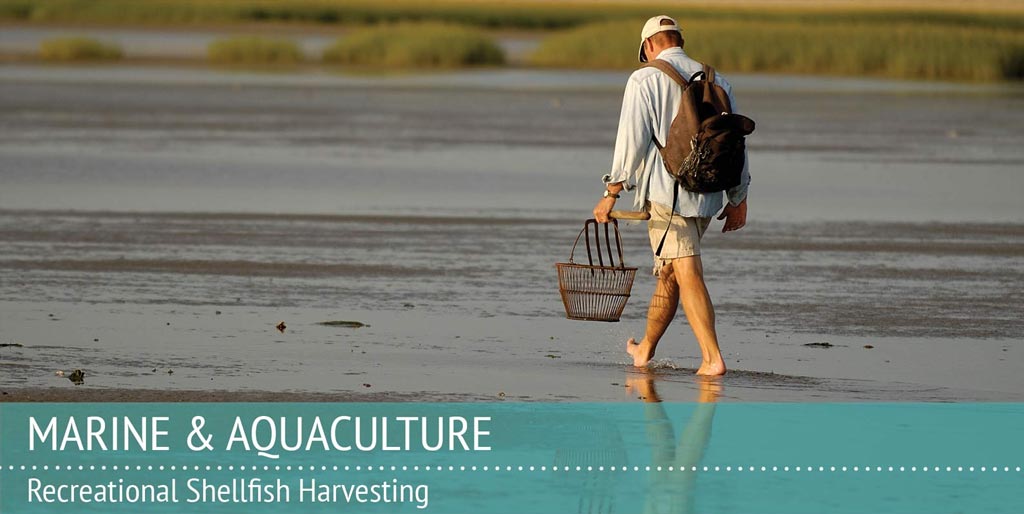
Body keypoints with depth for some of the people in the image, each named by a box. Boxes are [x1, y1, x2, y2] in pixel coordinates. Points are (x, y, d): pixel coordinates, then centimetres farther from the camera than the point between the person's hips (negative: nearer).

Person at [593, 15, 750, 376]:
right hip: (707, 197, 6)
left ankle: (713, 358, -21)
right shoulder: (717, 83, 11)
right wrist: (737, 200, 21)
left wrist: (611, 193, -3)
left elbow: (632, 141, -10)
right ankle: (645, 349, 33)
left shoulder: (645, 81, -5)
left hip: (665, 193, -6)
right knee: (668, 272, 19)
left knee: (687, 275, -10)